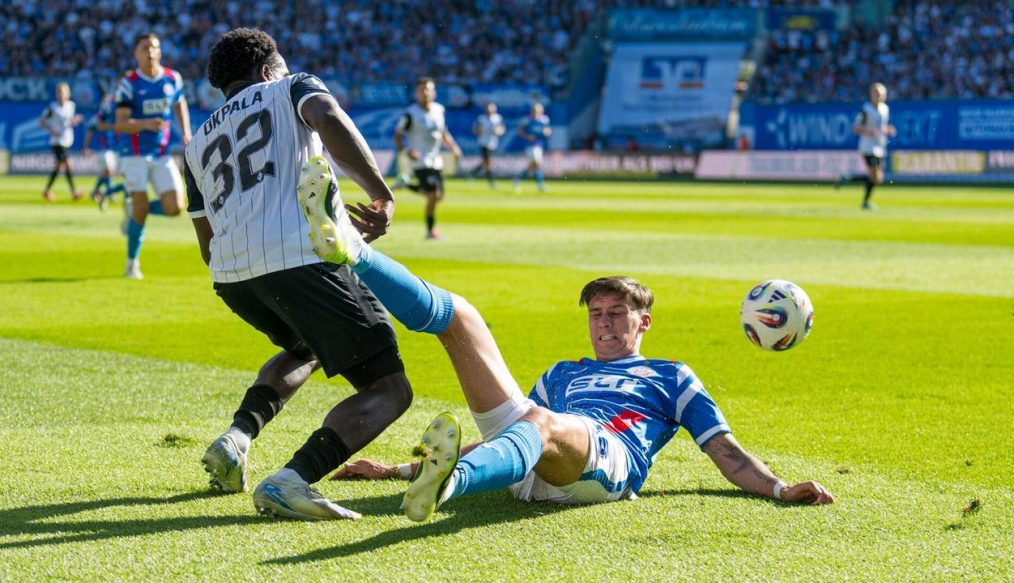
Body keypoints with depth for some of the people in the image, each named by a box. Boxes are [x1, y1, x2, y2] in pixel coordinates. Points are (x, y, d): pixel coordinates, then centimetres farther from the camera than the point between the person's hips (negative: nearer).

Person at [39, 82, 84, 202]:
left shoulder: (71, 105, 7)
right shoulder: (52, 107, -8)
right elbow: (41, 121, -2)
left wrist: (75, 121, -5)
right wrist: (51, 130, -16)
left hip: (67, 141, 6)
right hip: (57, 141, -6)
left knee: (58, 166, 11)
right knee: (66, 164, -14)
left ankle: (47, 190, 23)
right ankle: (73, 192, -14)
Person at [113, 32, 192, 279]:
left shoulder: (173, 79, 3)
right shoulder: (129, 84, -9)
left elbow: (180, 104, 22)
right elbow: (120, 124, -15)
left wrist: (186, 133, 10)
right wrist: (146, 124, -32)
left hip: (163, 154, 4)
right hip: (136, 154, -4)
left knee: (174, 208, -8)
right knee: (141, 211, -7)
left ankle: (134, 209, 22)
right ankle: (132, 262, 13)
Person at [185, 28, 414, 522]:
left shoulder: (199, 143, 32)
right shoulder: (290, 89, 19)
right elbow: (328, 118, -7)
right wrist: (381, 193, -10)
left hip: (229, 274, 6)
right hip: (298, 256, -6)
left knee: (305, 350, 36)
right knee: (389, 389, -2)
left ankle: (236, 438, 12)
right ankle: (291, 482, -24)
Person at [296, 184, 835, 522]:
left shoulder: (672, 377, 31)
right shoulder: (562, 374, 41)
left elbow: (728, 455, 22)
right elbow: (499, 434, 40)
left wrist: (782, 490, 2)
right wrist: (397, 469, 34)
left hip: (606, 460, -4)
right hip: (529, 466, 5)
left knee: (540, 422, -42)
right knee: (454, 312, -1)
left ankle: (450, 480, -75)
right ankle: (350, 251, -25)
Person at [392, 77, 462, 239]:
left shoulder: (438, 109, 7)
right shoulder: (411, 113, -11)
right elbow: (398, 135, -7)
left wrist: (453, 147, 5)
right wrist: (406, 150, -24)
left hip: (436, 159, 7)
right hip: (421, 161, -7)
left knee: (438, 196, 9)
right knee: (433, 195, -13)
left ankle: (409, 185, 26)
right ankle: (431, 230, 4)